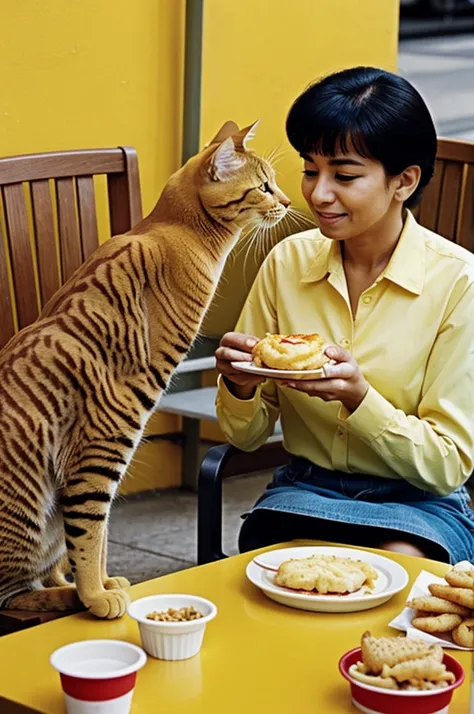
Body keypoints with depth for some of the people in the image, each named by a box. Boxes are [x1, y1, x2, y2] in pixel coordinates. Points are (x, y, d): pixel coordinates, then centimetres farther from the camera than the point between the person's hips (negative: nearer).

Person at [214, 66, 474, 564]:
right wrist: (239, 387, -15)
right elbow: (246, 435, 8)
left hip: (419, 504, -2)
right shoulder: (287, 262, 0)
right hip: (304, 490, 2)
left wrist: (359, 398, -26)